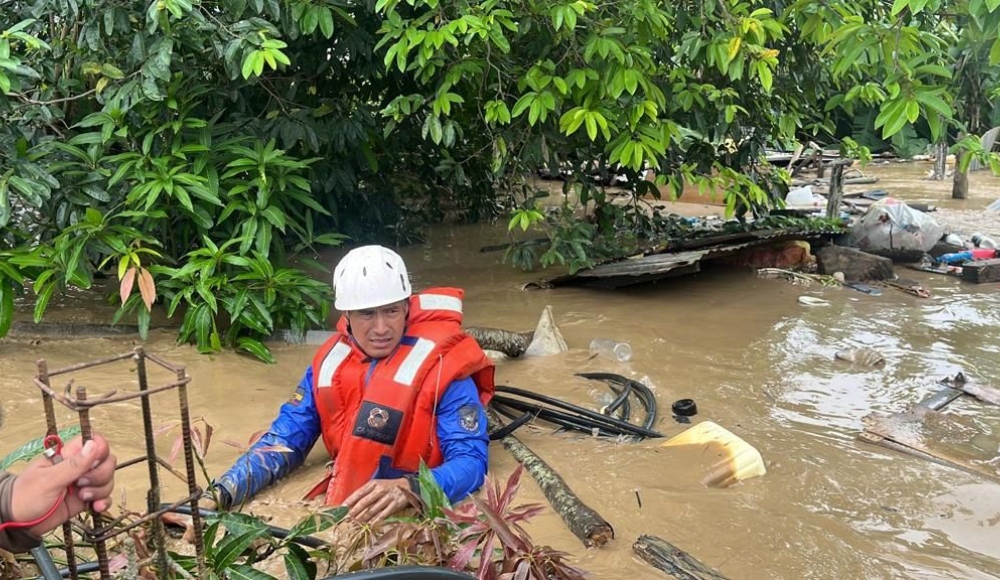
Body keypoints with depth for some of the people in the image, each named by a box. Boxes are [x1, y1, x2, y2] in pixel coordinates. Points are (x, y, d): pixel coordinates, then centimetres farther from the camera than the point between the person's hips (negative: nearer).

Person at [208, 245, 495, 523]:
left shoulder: (441, 365, -10)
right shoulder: (329, 361, 5)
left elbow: (471, 460, -16)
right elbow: (284, 441, 8)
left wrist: (408, 489, -34)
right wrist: (220, 494, -8)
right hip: (342, 510, 3)